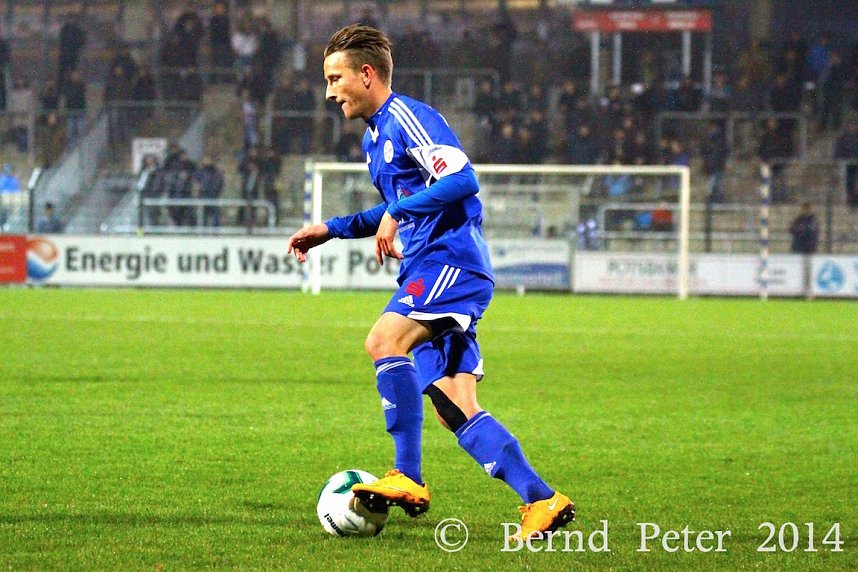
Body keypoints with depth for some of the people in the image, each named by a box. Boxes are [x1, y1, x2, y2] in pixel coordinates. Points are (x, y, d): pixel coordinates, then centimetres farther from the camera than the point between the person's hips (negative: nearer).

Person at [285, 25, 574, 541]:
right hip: (428, 271, 10)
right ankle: (542, 500, -3)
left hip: (452, 259, -10)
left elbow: (462, 180, -20)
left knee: (385, 339, -28)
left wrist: (396, 215, -18)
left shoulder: (410, 118, -8)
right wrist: (330, 230, 30)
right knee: (455, 409, 0)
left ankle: (408, 480, -29)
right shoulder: (374, 139, 23)